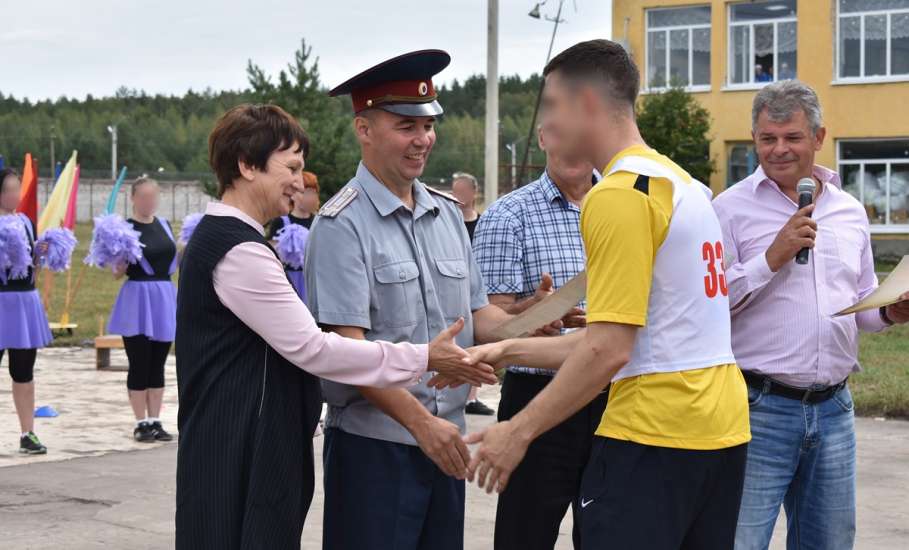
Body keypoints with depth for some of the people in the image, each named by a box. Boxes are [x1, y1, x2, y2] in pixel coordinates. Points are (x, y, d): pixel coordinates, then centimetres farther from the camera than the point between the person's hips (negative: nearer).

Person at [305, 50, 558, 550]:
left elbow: (475, 316, 13)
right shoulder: (343, 224, -10)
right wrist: (421, 423, -20)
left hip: (444, 438, 6)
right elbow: (347, 348, -16)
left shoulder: (447, 214, 11)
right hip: (374, 444, -6)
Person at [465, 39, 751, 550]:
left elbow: (609, 350, -18)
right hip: (722, 427, 9)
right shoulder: (683, 182, 16)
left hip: (654, 432, -9)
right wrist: (510, 351, 18)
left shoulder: (619, 195, -13)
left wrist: (519, 431, -10)